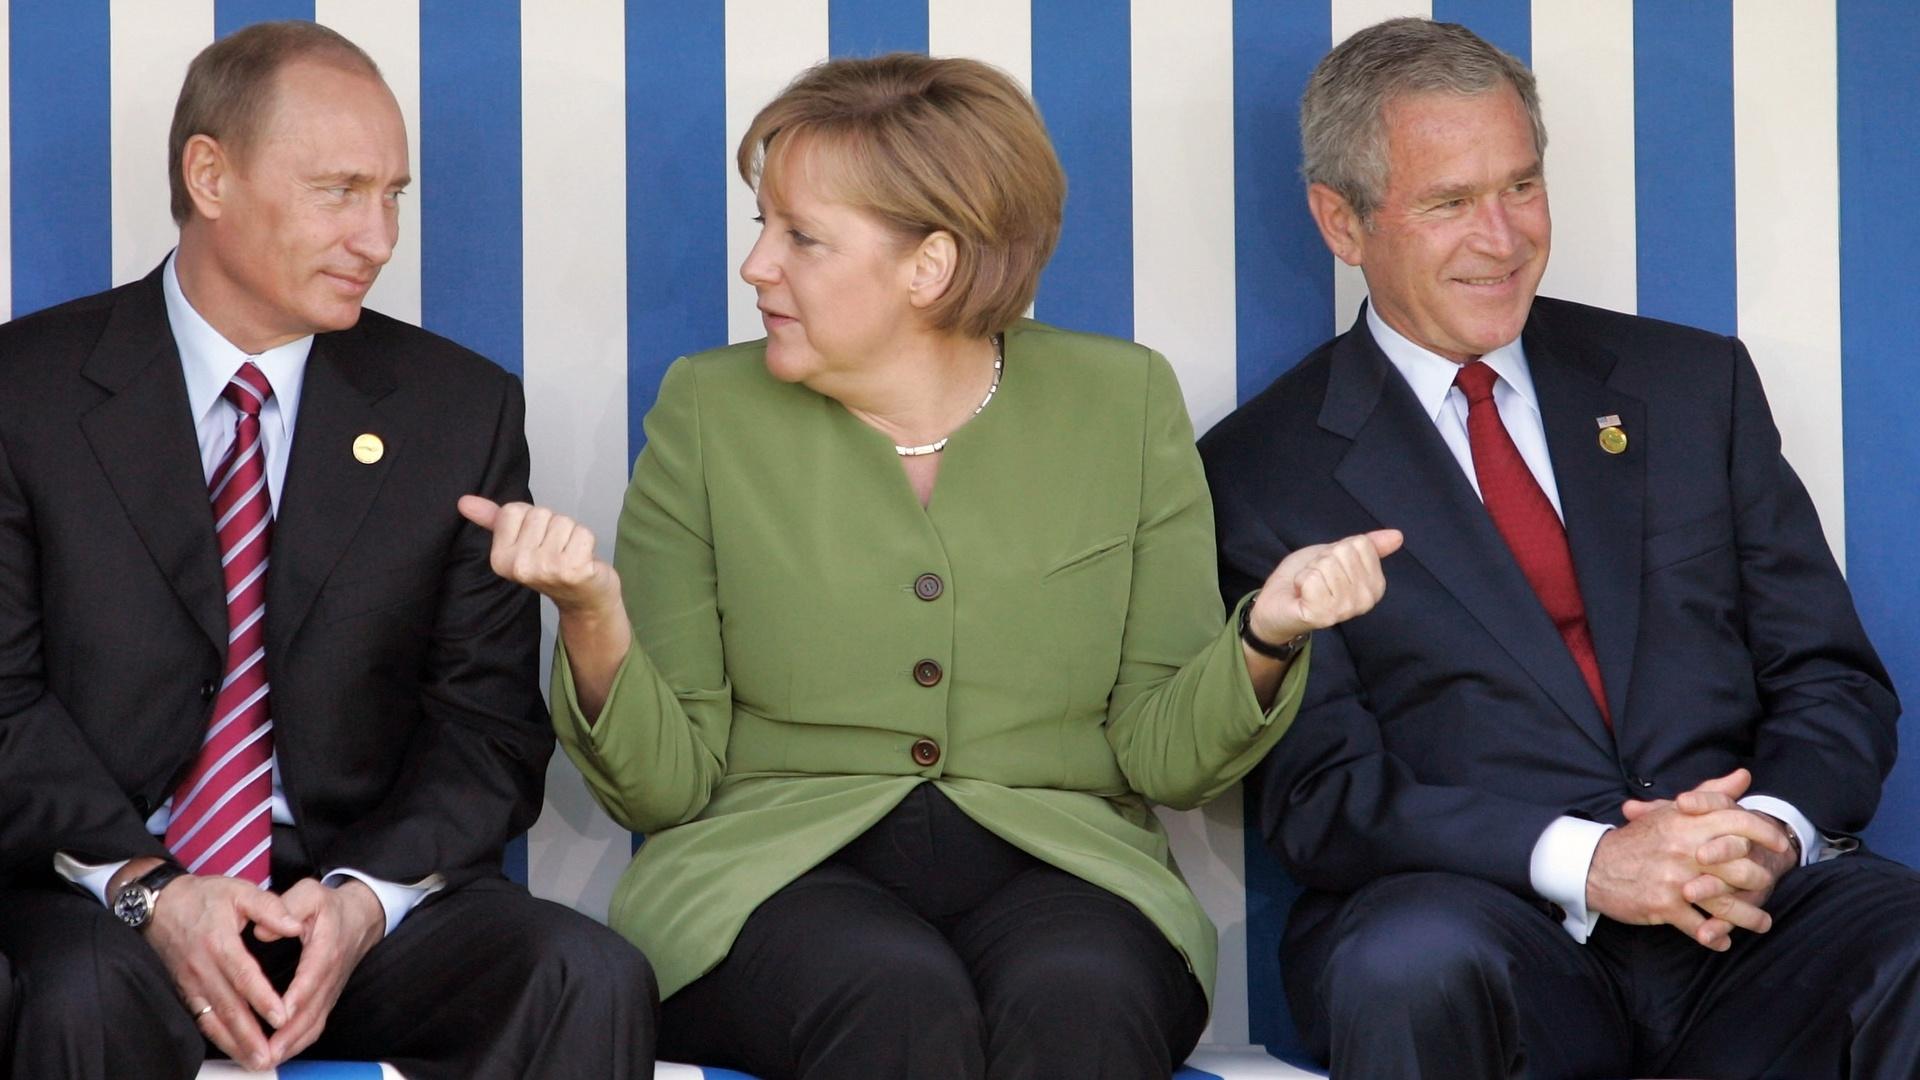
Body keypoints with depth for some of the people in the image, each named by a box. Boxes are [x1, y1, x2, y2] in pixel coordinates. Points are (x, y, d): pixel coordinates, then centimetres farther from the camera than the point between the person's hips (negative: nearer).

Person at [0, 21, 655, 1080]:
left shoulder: (464, 412, 8)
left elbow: (490, 720, 4)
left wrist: (365, 896, -14)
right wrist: (146, 888, -18)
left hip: (358, 886, 2)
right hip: (97, 892, -2)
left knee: (592, 980, -26)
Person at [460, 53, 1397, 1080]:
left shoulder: (1121, 400, 6)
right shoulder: (711, 410, 6)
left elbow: (1162, 753, 4)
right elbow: (663, 783, 2)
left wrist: (1263, 638, -15)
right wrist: (593, 621, -17)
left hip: (1049, 853, 1)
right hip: (779, 863, 0)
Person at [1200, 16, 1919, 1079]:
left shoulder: (1695, 383, 17)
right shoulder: (1262, 472, 7)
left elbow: (1833, 676, 14)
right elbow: (1318, 790, -2)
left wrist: (1770, 829, -9)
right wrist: (1582, 861, -17)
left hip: (1752, 911, 1)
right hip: (1484, 920, -1)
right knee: (1411, 963, -38)